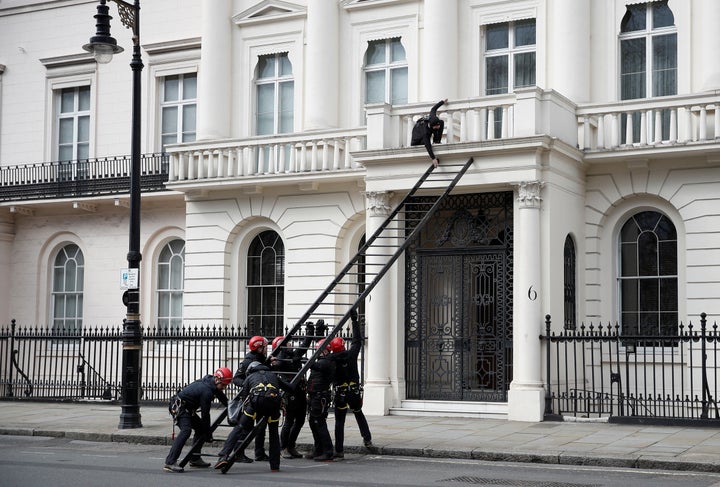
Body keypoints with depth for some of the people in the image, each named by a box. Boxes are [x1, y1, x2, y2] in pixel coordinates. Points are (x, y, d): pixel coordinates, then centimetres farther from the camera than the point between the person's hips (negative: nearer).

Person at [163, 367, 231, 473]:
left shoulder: (210, 380, 3)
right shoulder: (206, 391, -26)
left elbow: (221, 396, 25)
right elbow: (205, 414, -20)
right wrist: (208, 433, -11)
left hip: (187, 409, 11)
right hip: (179, 407, -11)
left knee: (200, 428, 14)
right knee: (186, 430, -26)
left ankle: (195, 459, 17)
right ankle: (170, 462, -34)